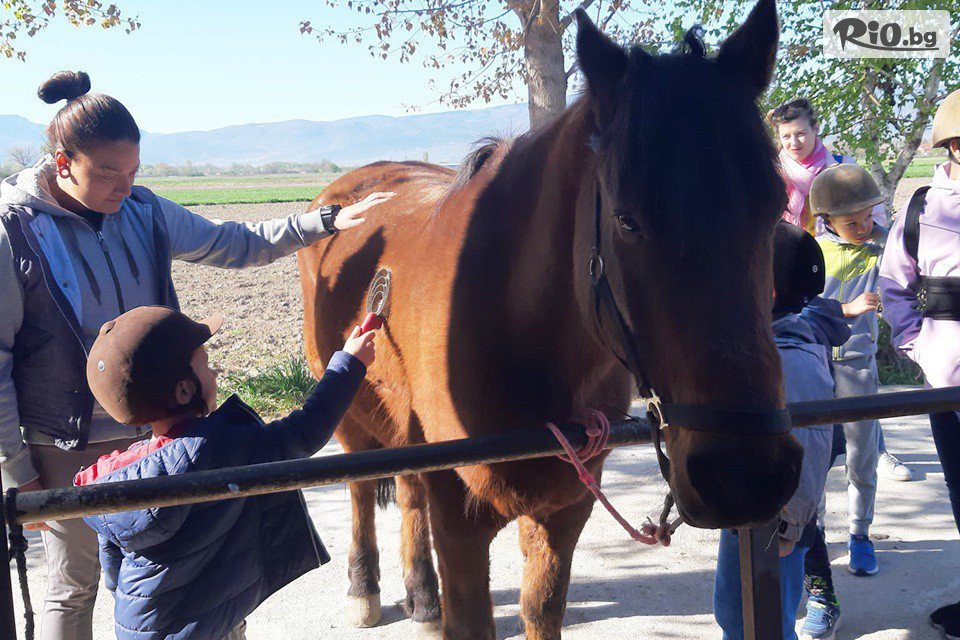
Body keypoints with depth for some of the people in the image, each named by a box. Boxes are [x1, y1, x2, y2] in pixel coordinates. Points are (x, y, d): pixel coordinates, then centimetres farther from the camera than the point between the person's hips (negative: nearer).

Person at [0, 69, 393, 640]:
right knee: (74, 586, 11)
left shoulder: (144, 212, -1)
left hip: (152, 429, 5)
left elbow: (235, 245, 10)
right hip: (66, 450, -5)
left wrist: (327, 221, 2)